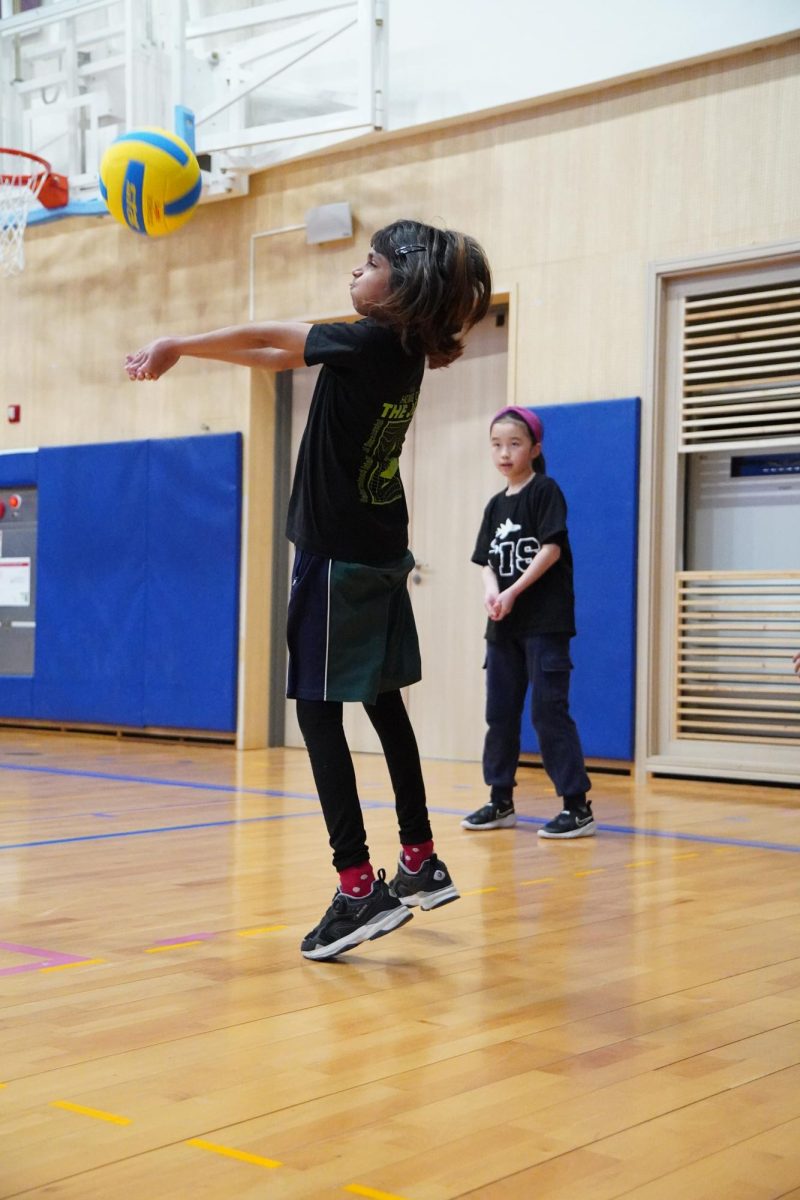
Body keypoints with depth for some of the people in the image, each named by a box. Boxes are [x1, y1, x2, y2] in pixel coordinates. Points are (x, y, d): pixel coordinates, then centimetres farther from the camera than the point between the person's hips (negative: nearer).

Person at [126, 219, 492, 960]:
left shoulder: (370, 343, -16)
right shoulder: (403, 351, 9)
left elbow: (267, 337, -7)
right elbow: (274, 355, 17)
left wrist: (177, 346, 5)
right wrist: (183, 353, 20)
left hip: (338, 555, -9)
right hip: (381, 555, 9)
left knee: (318, 710, -6)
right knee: (383, 703, 15)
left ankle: (359, 888, -10)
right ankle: (421, 864, 23)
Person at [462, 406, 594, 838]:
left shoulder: (545, 491, -5)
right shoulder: (495, 505, 13)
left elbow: (551, 549, -14)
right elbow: (488, 562, 8)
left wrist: (513, 592, -18)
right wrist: (491, 591, -13)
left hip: (545, 622, -7)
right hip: (503, 626, 7)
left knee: (549, 711, -9)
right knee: (500, 713, 10)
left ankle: (578, 805, -4)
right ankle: (501, 801, 21)